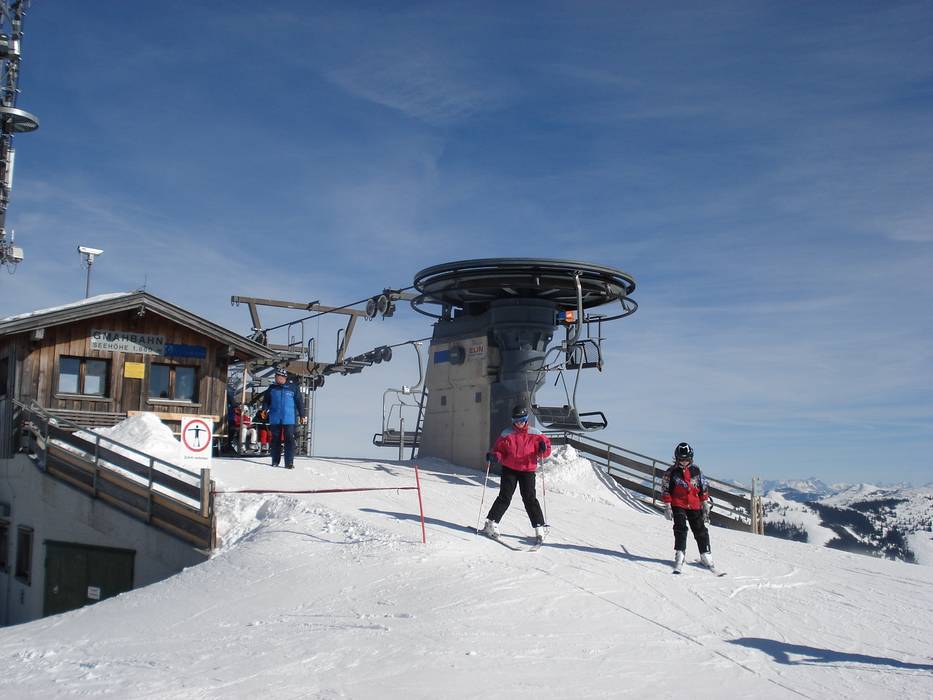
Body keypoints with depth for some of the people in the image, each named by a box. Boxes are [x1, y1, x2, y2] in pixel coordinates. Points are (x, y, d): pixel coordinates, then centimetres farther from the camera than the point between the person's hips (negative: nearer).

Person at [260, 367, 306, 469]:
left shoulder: (293, 388, 2)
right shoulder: (272, 388, 9)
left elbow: (299, 402, 5)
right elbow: (266, 400, 16)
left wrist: (302, 415, 3)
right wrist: (264, 409, -2)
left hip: (289, 419, -3)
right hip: (275, 419, 3)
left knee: (289, 440, -7)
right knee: (276, 440, 9)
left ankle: (289, 462, -7)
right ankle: (275, 461, 19)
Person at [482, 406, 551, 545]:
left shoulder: (534, 434, 0)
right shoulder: (506, 434, 1)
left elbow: (545, 451, 3)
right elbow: (499, 450, 6)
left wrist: (544, 448, -20)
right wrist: (493, 456, -16)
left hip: (527, 470, 0)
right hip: (509, 469, 0)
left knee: (530, 498, -7)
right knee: (505, 497, -5)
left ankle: (539, 528, 0)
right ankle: (491, 523, 5)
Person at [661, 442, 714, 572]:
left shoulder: (696, 471, 6)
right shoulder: (671, 472, -2)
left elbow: (703, 488, 13)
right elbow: (665, 490, 0)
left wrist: (705, 505, 11)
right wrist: (667, 507, -5)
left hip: (694, 505, 3)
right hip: (678, 505, -3)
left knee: (700, 530, 4)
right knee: (680, 528, -16)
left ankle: (706, 555, 15)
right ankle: (680, 554, -14)